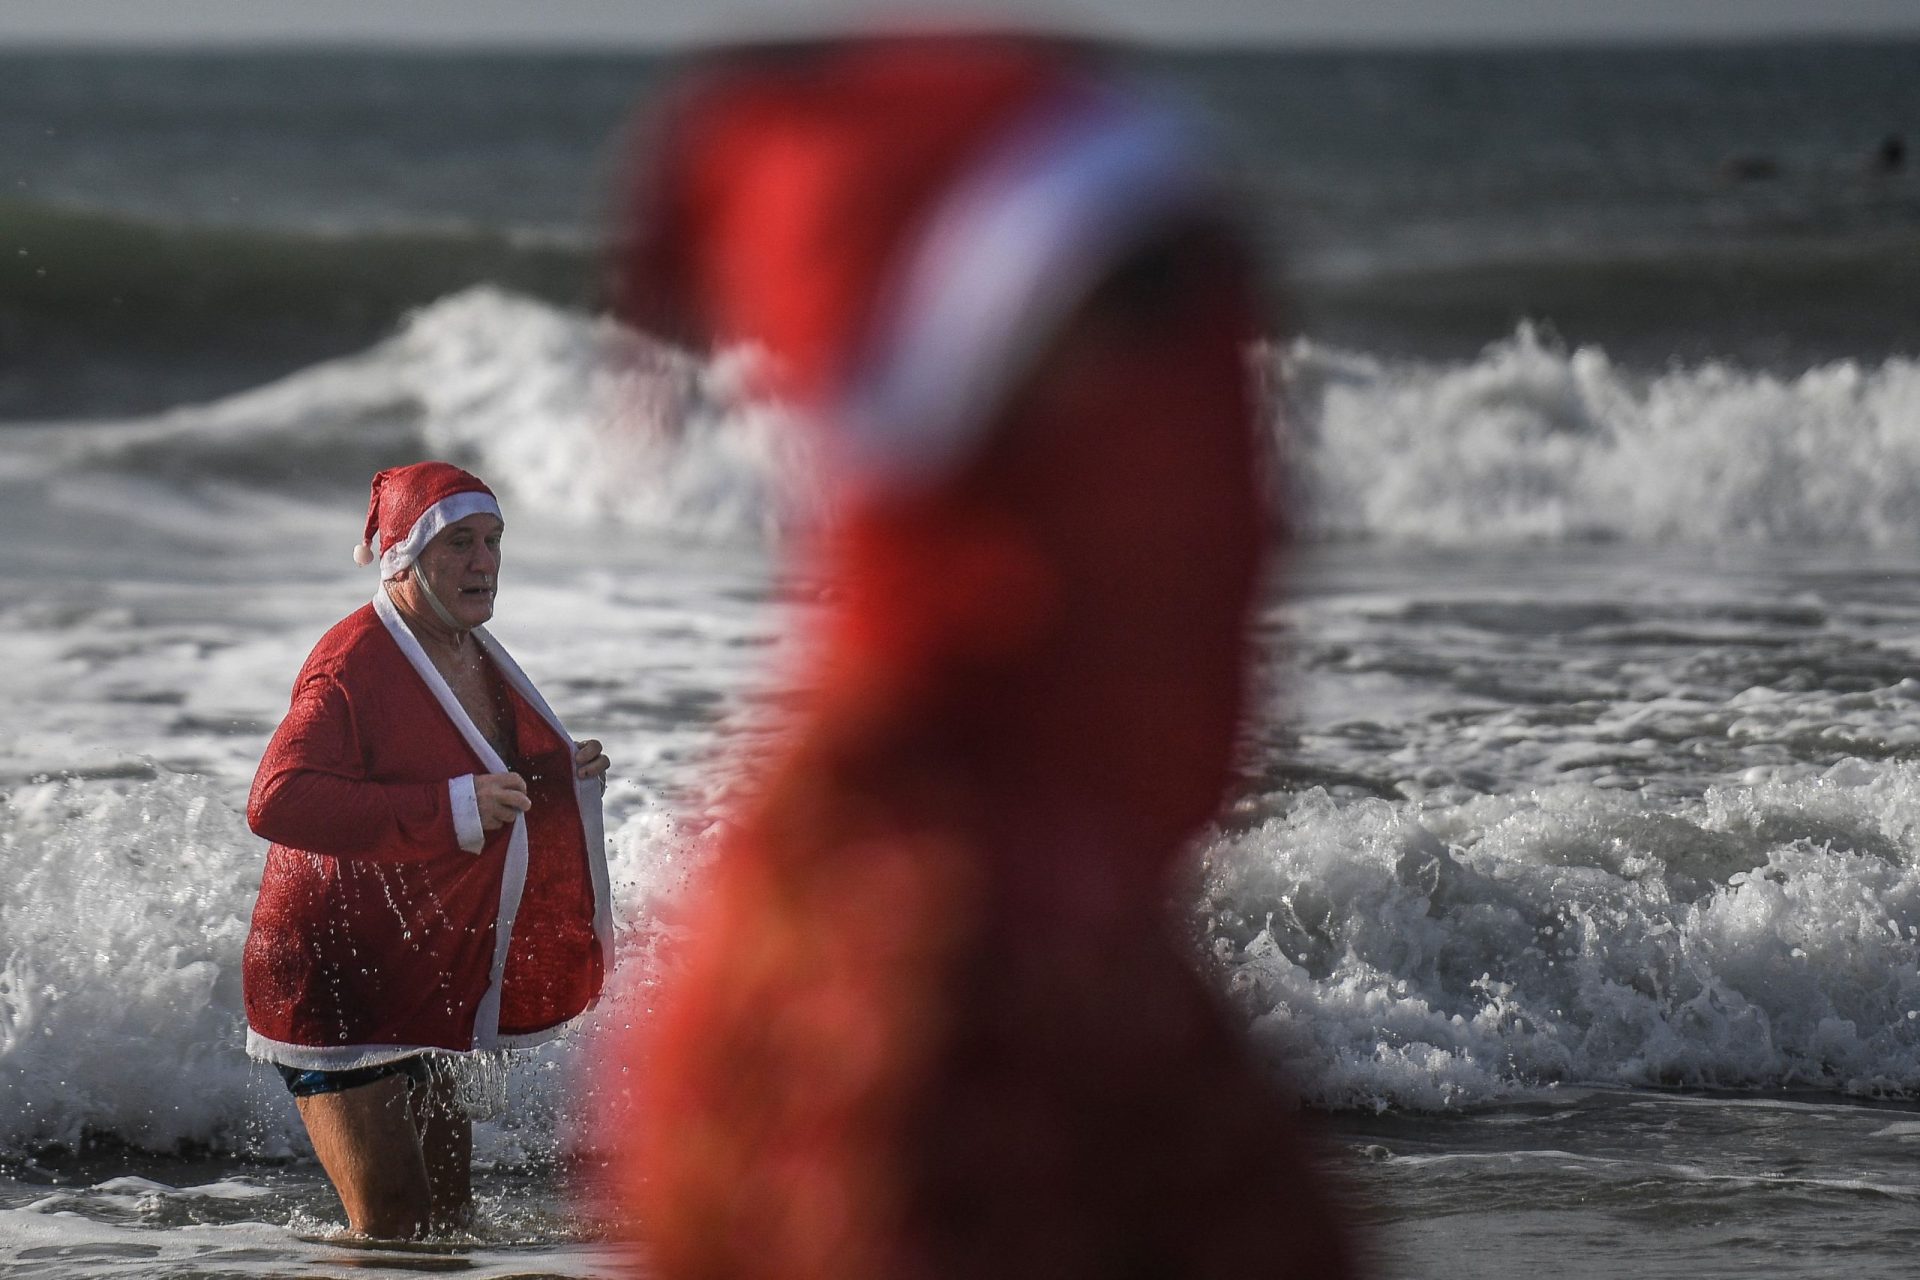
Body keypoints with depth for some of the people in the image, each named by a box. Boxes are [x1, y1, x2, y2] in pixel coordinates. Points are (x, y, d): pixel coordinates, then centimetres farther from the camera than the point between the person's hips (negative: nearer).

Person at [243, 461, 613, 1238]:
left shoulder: (476, 657, 8)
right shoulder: (353, 666, -21)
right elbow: (277, 801, -35)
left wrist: (561, 780, 4)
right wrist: (453, 809, -37)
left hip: (435, 987, 9)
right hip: (338, 989, -9)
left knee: (449, 1222, 15)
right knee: (394, 1230, -12)